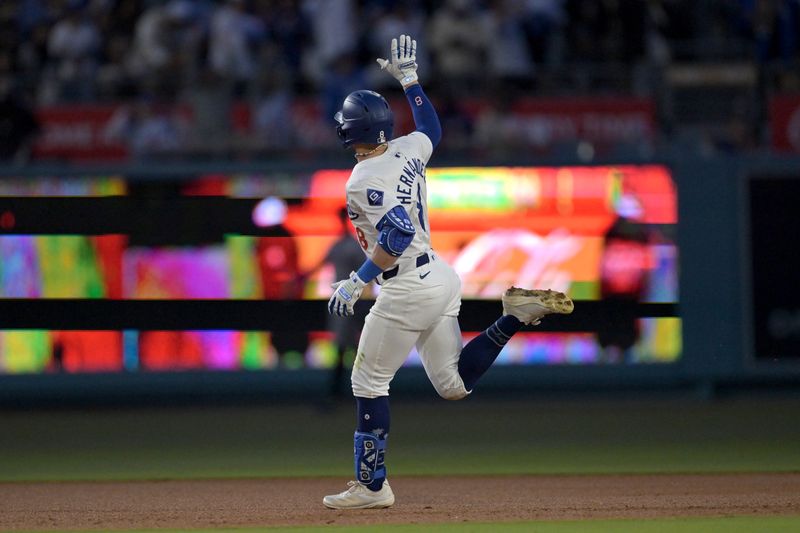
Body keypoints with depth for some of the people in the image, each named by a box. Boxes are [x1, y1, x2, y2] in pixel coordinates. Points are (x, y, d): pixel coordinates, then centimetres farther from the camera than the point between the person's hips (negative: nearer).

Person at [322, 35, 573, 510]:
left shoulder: (365, 180, -18)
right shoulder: (409, 151, 5)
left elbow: (397, 237, -28)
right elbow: (432, 128, 29)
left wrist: (358, 282, -24)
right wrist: (409, 78, 36)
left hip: (407, 293, -8)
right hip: (441, 279, 8)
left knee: (369, 383, 5)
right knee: (455, 385, 17)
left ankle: (372, 486, 8)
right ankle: (516, 315, 2)